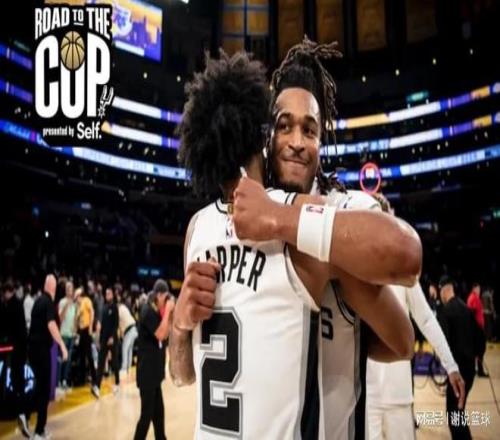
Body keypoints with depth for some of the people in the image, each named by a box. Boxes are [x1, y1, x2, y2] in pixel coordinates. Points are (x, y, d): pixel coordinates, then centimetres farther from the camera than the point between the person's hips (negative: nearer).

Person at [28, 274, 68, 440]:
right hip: (41, 348, -8)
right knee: (44, 388, 0)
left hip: (33, 347, 8)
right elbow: (51, 325, -29)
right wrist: (62, 345, -35)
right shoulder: (49, 302, -14)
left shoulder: (38, 300, 11)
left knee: (39, 384, 21)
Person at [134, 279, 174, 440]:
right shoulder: (148, 311, -17)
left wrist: (169, 314, 5)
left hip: (154, 371, 10)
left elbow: (166, 334, 15)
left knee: (158, 411, 18)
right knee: (147, 413, -6)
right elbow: (160, 335, -23)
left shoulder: (155, 312, 12)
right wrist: (167, 311, -19)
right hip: (147, 371, -10)